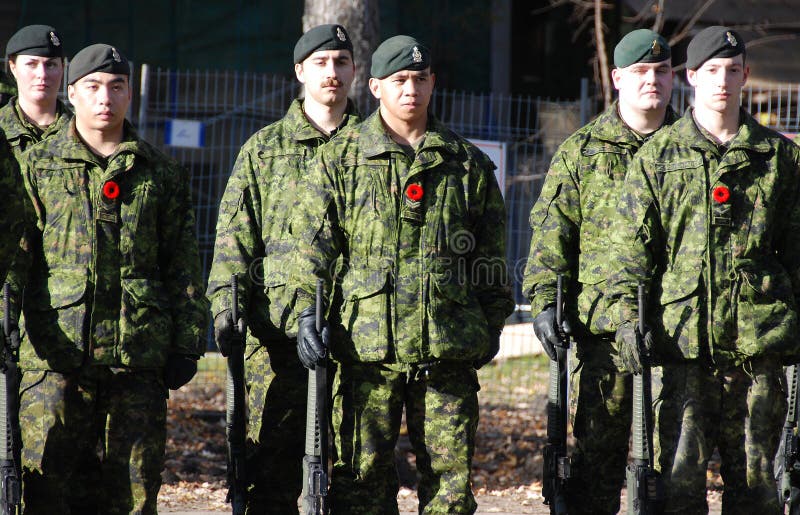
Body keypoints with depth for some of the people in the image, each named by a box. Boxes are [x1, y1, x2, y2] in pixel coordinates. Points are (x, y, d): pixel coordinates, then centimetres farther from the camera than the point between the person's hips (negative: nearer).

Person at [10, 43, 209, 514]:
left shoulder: (162, 174, 12)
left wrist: (187, 343, 6)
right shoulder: (36, 166, 8)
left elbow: (184, 267, 12)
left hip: (140, 353, 1)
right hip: (56, 351, -1)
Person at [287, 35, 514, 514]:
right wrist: (308, 314, -6)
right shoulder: (340, 160, 7)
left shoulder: (469, 164, 11)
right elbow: (315, 243, 4)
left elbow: (492, 254, 15)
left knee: (451, 476, 2)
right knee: (362, 475, 0)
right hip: (367, 345, -1)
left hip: (449, 348, 1)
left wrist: (492, 324, 11)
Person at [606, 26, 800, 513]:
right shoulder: (658, 154, 7)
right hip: (683, 340, -1)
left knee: (755, 473, 5)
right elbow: (632, 244, 4)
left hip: (757, 341, 1)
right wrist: (628, 316, -7)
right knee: (679, 472, -4)